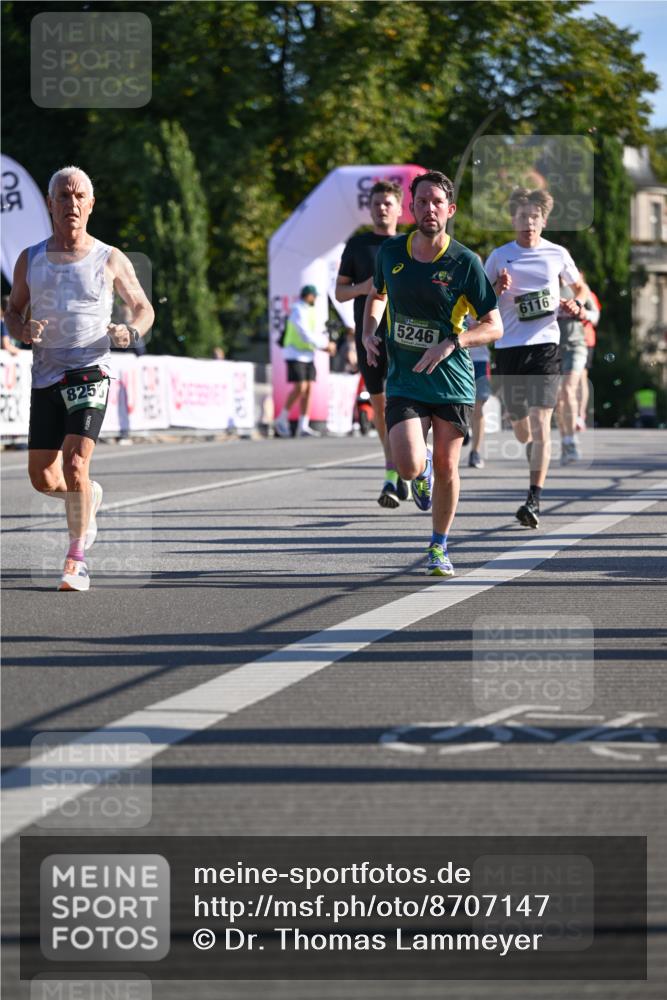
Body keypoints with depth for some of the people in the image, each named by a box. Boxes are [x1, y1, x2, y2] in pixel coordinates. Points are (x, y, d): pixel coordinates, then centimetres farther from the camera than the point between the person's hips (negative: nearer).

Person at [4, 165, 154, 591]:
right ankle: (89, 495, 38)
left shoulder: (110, 260, 2)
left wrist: (131, 332, -12)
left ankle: (77, 561, -8)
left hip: (90, 373, -3)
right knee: (43, 479, 3)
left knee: (75, 466, -19)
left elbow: (144, 308, 11)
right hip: (45, 377, 4)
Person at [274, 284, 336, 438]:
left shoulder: (310, 312, 15)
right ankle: (282, 419, -3)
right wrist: (325, 344, -16)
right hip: (295, 354, -9)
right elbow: (306, 335, -20)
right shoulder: (298, 312, -13)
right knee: (300, 388, -16)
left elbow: (314, 335, 16)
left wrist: (326, 346, -2)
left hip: (308, 355, 9)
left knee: (308, 389, 1)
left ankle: (303, 427, 1)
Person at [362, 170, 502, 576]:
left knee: (446, 466, 4)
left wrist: (451, 342, -20)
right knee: (409, 466, -16)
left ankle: (439, 547, 25)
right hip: (404, 380, 1)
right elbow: (377, 294, 23)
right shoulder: (390, 252, 0)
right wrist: (369, 333, 5)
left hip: (453, 379, -1)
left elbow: (494, 327, -5)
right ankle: (422, 470, 23)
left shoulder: (465, 262, -8)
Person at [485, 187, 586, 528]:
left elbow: (580, 287, 21)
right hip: (509, 346, 2)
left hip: (545, 344, -2)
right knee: (519, 425, 12)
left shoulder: (557, 254, 5)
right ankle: (535, 454, 48)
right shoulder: (499, 257, 6)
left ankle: (534, 500, -18)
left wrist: (576, 305, 0)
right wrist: (498, 289, -8)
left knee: (540, 421, -14)